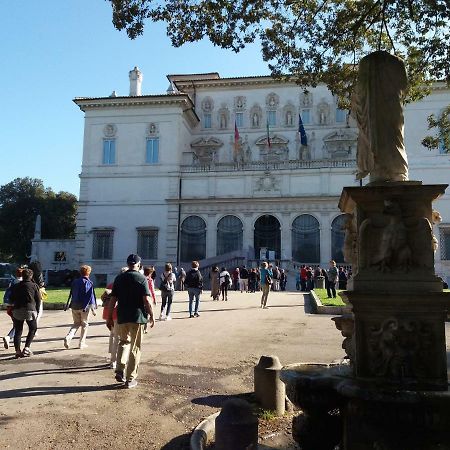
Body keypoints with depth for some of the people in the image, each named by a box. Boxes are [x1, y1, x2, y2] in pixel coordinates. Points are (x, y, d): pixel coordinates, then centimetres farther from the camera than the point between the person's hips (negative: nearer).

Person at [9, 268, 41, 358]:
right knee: (33, 329, 13)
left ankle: (17, 351, 5)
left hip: (17, 311, 3)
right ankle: (26, 348, 2)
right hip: (30, 310, -3)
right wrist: (36, 311, 11)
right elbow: (38, 300, 1)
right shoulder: (34, 286, -1)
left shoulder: (15, 286, 9)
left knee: (18, 331, 9)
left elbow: (12, 300, 12)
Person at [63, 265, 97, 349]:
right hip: (84, 307, -4)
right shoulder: (89, 283, -9)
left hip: (74, 306, 4)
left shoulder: (75, 282, 7)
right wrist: (93, 307, -9)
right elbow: (91, 296, -13)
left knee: (76, 323, 17)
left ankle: (68, 337, -6)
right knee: (84, 324, 10)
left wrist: (71, 305, 18)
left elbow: (71, 294, 11)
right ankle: (82, 343, 12)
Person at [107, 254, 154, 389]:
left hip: (122, 317, 4)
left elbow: (113, 299, 5)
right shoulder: (142, 278, -7)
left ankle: (120, 371, 10)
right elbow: (146, 300, -13)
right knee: (135, 347, 6)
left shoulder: (119, 278, 5)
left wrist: (109, 318, 11)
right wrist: (151, 316, -3)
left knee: (123, 342, 23)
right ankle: (130, 379, 11)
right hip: (137, 317, -4)